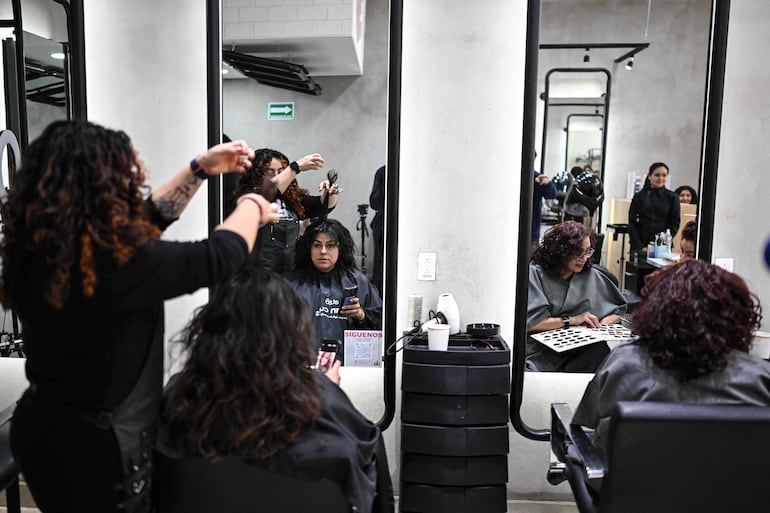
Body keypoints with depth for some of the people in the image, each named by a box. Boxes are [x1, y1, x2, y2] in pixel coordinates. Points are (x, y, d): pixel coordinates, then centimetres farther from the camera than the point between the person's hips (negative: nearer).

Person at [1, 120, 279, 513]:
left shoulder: (39, 246, -4)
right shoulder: (111, 259, -31)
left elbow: (142, 220, 8)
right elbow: (217, 257, -20)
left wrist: (200, 170, 11)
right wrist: (252, 207, -1)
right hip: (96, 446, -8)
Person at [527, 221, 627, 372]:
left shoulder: (592, 275, 12)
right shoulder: (535, 273, -2)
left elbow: (618, 310, 20)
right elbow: (529, 321, -12)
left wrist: (600, 324, -1)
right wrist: (571, 320, -7)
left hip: (581, 353, 6)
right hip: (541, 352, -6)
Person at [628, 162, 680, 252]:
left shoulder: (672, 198, 5)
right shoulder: (639, 196, 5)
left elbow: (675, 224, 2)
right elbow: (632, 223, 2)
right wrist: (640, 247, -8)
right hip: (639, 247, 1)